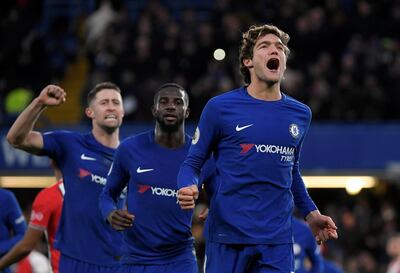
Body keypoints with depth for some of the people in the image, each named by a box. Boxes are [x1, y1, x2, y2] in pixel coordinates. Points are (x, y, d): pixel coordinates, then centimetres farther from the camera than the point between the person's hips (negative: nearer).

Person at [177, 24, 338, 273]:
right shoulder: (220, 108, -2)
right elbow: (193, 163, 3)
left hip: (278, 241, 3)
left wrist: (311, 213, 18)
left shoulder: (301, 114, 11)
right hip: (228, 238, -3)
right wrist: (188, 189, -17)